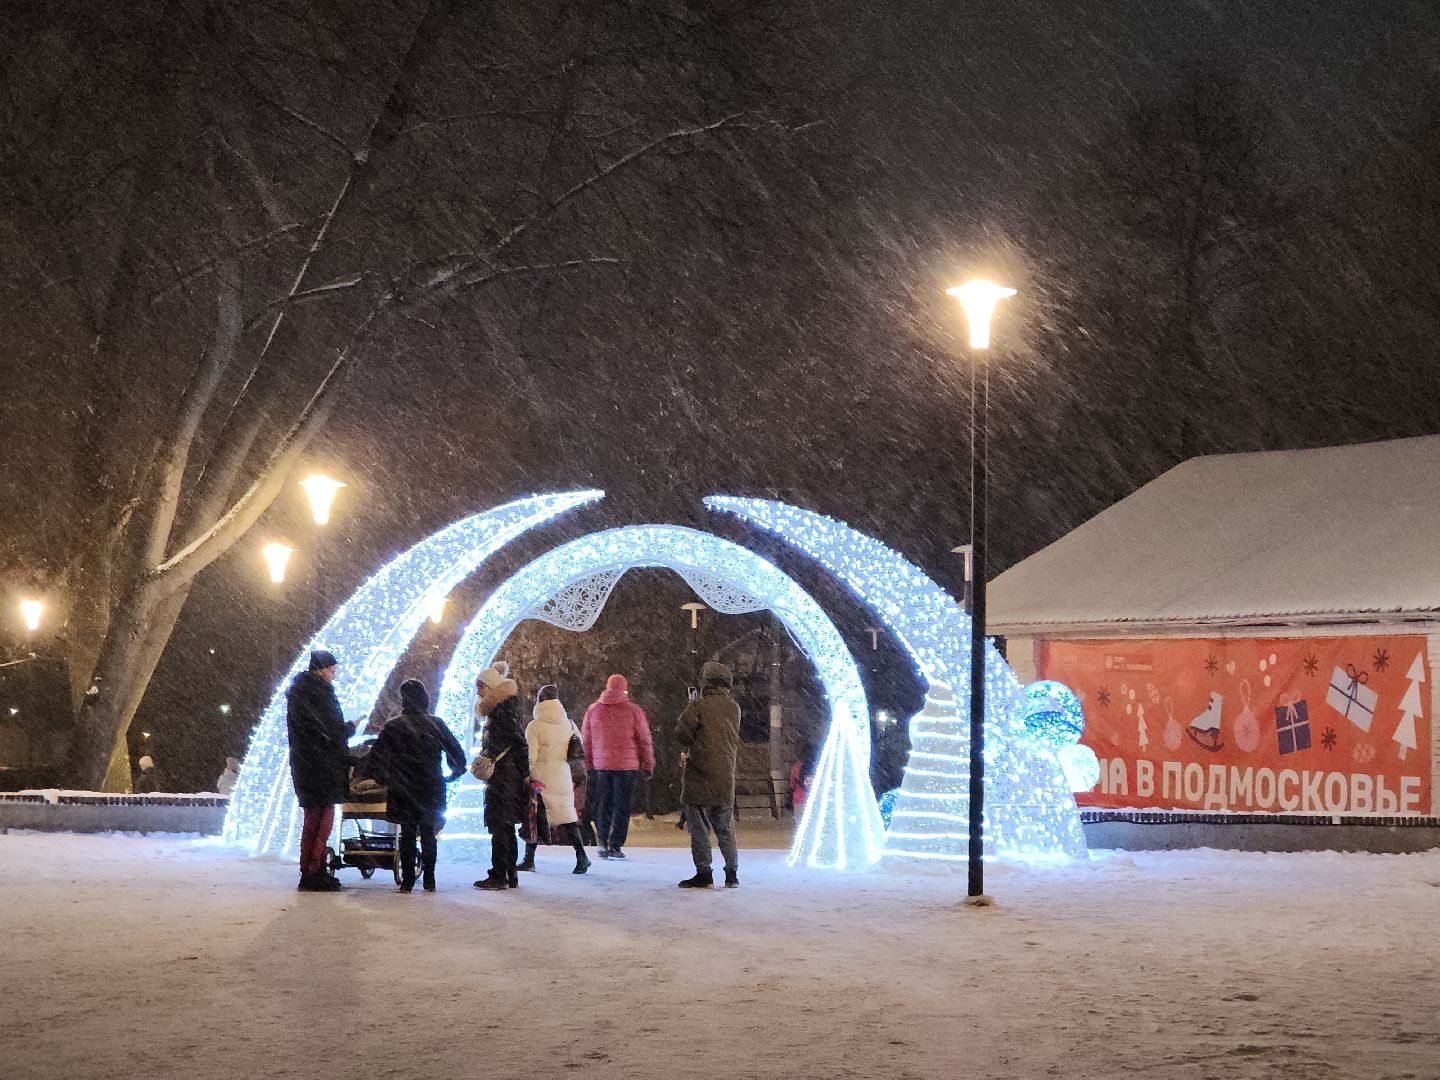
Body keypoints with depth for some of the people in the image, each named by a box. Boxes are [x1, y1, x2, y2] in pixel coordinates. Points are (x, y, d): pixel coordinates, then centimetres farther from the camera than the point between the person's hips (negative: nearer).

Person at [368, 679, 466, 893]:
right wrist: (453, 775, 15)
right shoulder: (436, 724, -2)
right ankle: (429, 880, 7)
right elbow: (457, 753, 1)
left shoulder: (392, 727, -5)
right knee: (428, 833, 10)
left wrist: (383, 779, 9)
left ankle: (407, 881, 2)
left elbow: (376, 758, -5)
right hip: (432, 791, 1)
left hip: (404, 792, -1)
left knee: (407, 835, 6)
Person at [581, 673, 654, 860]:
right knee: (622, 806, 2)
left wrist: (589, 765, 18)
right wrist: (648, 765, 7)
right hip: (627, 766, -3)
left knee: (604, 805, 14)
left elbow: (585, 741, 10)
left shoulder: (593, 710, 6)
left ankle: (602, 843, 8)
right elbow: (645, 740, -2)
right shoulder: (634, 711, -4)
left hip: (601, 766, 3)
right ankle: (615, 846, -1)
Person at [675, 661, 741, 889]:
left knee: (699, 827, 1)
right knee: (725, 828, 13)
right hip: (726, 780, 5)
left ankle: (703, 873, -1)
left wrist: (689, 747, 9)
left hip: (700, 776, -5)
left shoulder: (699, 706, -10)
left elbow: (681, 733, -12)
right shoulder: (734, 708, 7)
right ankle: (732, 873, 10)